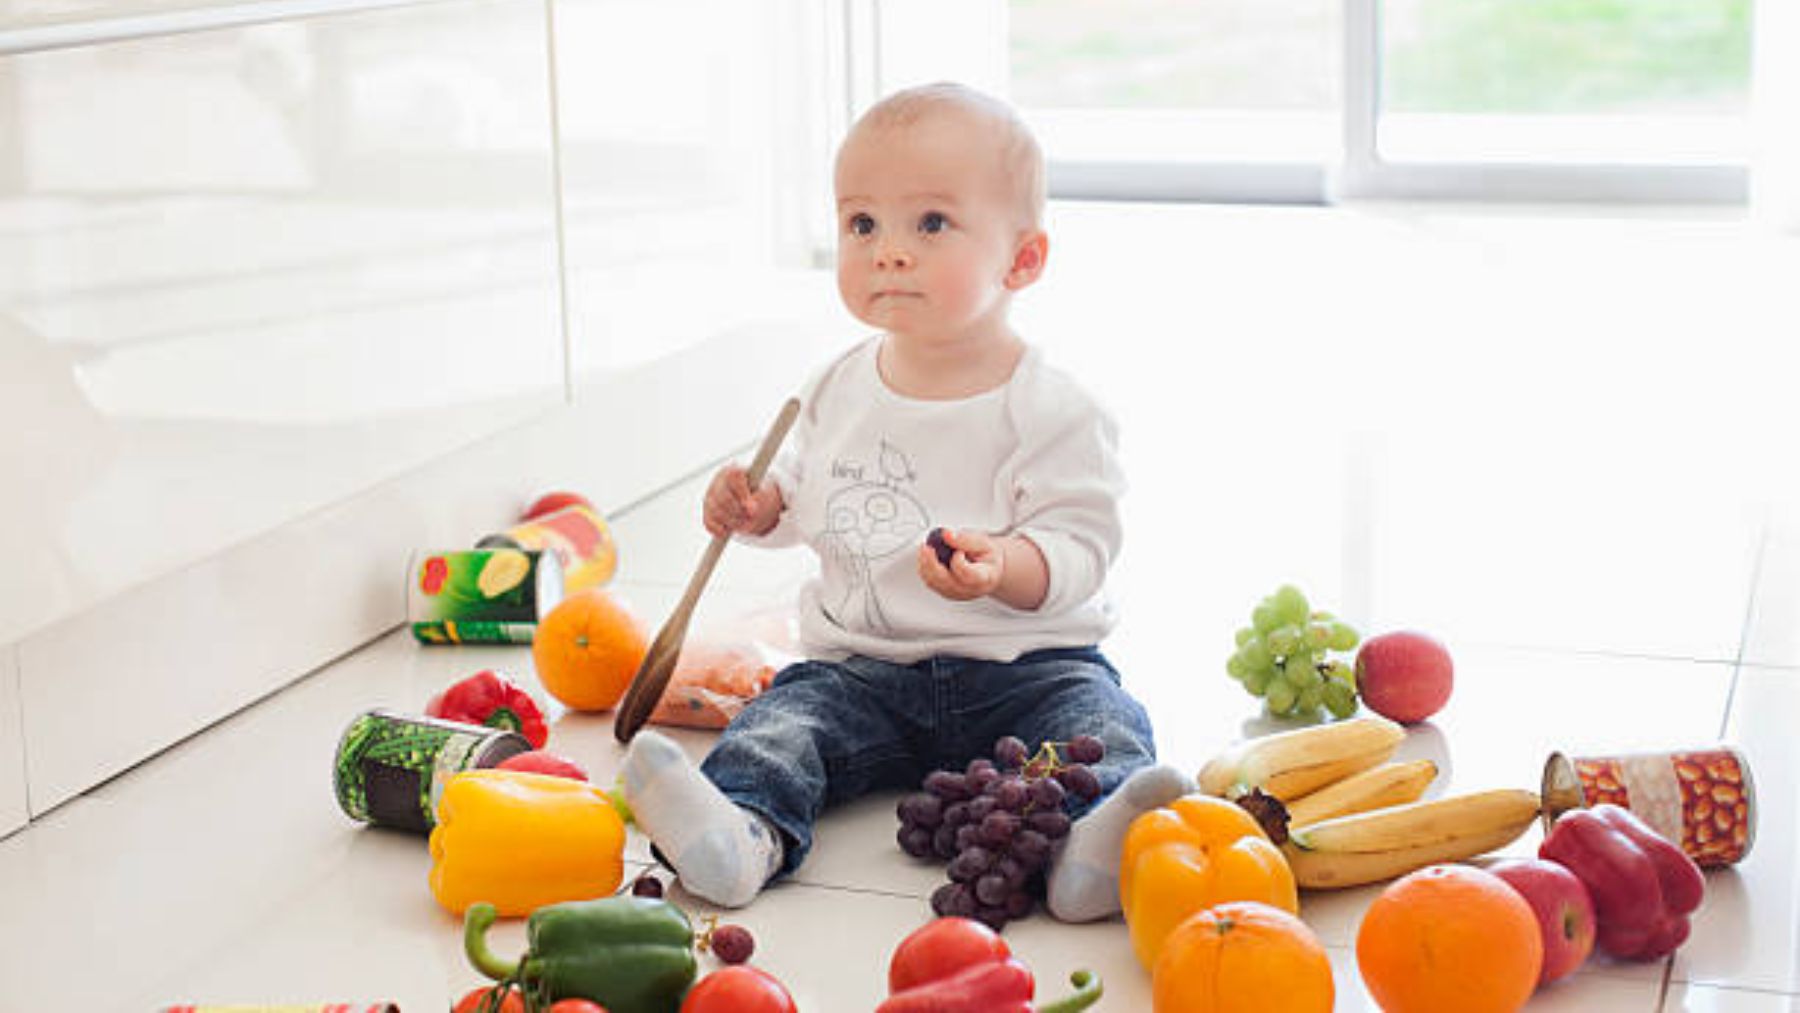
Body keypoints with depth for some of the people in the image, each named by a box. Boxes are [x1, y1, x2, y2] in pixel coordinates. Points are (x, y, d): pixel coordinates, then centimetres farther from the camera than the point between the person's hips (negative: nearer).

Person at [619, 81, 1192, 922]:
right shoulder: (840, 389, 9)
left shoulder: (1048, 410, -9)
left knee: (1096, 720, -30)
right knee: (784, 720, -21)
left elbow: (1080, 545, -14)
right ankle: (741, 830, -46)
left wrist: (1002, 566, -34)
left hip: (1019, 667, -4)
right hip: (861, 668, 4)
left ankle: (1094, 841, -55)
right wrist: (760, 506, 4)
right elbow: (806, 493, 26)